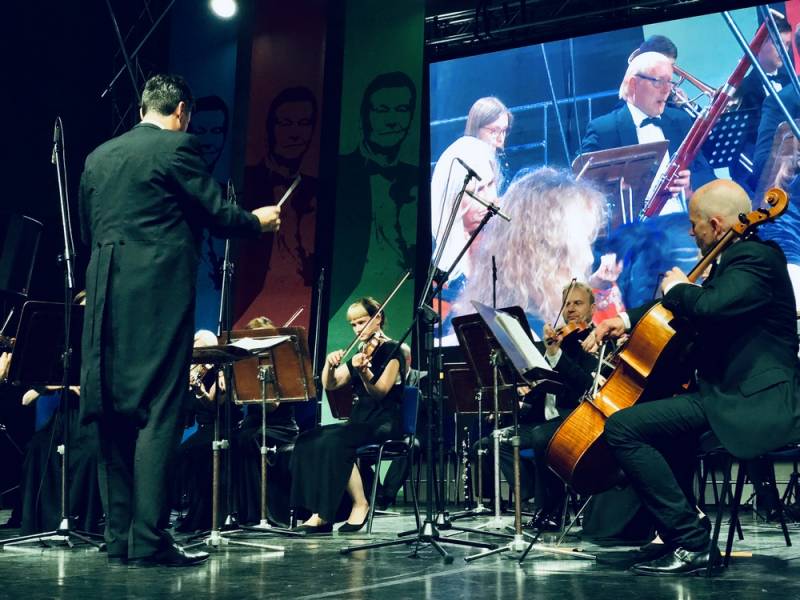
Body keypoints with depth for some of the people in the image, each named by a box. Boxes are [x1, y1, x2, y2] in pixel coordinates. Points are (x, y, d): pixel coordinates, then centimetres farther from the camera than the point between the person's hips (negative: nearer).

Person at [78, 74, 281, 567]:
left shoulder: (98, 157, 16)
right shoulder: (177, 147, -4)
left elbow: (87, 230, 20)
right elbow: (218, 215, -4)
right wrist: (259, 220, 15)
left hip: (105, 297, 7)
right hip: (159, 295, -7)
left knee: (115, 416, 9)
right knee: (158, 415, -6)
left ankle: (120, 536, 12)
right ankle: (148, 539, -8)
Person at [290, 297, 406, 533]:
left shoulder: (392, 350, -4)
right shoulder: (359, 354, 17)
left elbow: (380, 392, -16)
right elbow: (329, 385, 11)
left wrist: (363, 372, -34)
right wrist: (329, 363, -8)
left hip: (384, 425, -7)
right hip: (360, 420, 7)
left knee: (335, 442, -32)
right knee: (307, 441, -15)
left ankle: (360, 504, -19)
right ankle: (321, 512, -20)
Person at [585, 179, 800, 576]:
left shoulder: (755, 257, -15)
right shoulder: (738, 259, 17)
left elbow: (710, 307, -32)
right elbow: (695, 309, 28)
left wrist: (677, 288, -9)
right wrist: (628, 319, 16)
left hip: (752, 403, -11)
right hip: (734, 392, 11)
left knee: (623, 427, -20)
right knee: (653, 413, 33)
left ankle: (690, 543, -16)